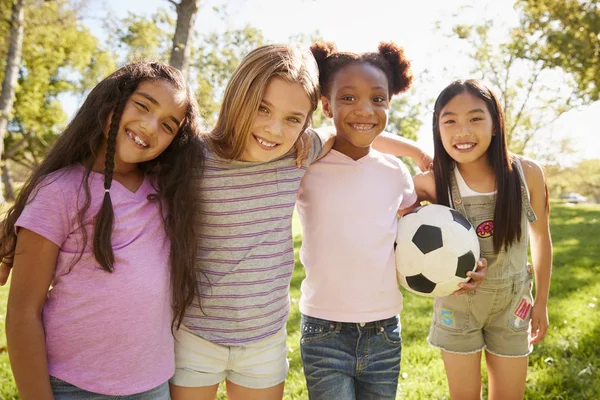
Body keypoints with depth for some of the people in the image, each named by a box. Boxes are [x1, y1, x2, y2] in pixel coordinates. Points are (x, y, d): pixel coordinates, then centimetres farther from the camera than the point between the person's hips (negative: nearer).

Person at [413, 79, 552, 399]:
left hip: (511, 304, 2)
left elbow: (540, 236, 0)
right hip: (457, 305, -1)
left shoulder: (527, 173, -15)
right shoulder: (434, 183, -19)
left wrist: (541, 302, 6)